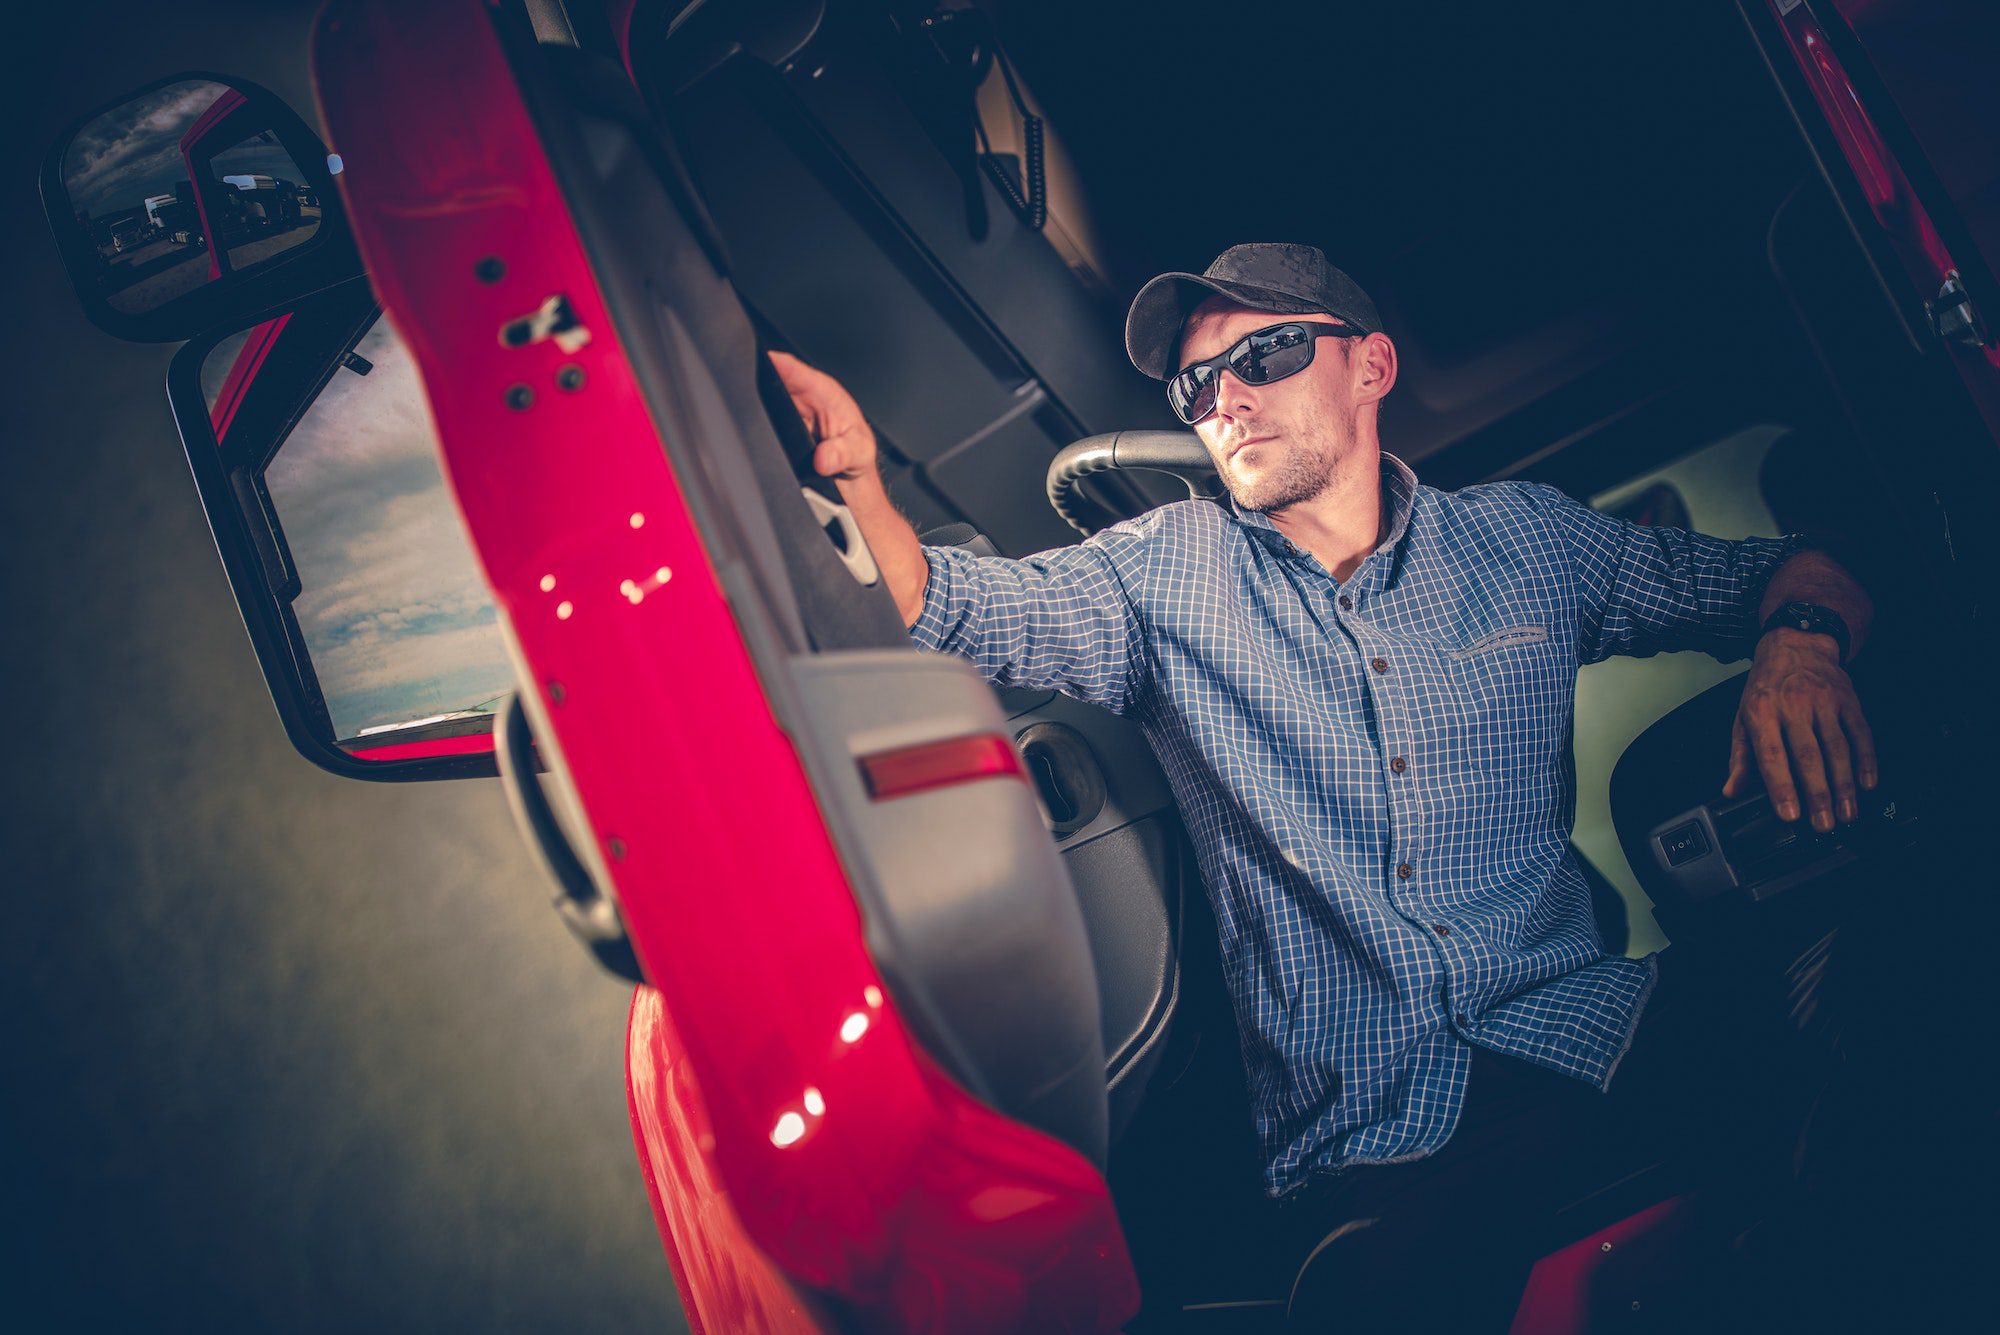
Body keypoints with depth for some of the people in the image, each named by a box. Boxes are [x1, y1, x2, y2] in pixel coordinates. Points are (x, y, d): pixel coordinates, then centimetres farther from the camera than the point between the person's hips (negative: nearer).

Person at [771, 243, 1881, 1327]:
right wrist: (858, 479, -21)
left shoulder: (1527, 540, 13)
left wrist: (1799, 643, -2)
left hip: (1586, 1047, 1)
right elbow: (955, 613, -2)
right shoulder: (1164, 575, 10)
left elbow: (1798, 574, 22)